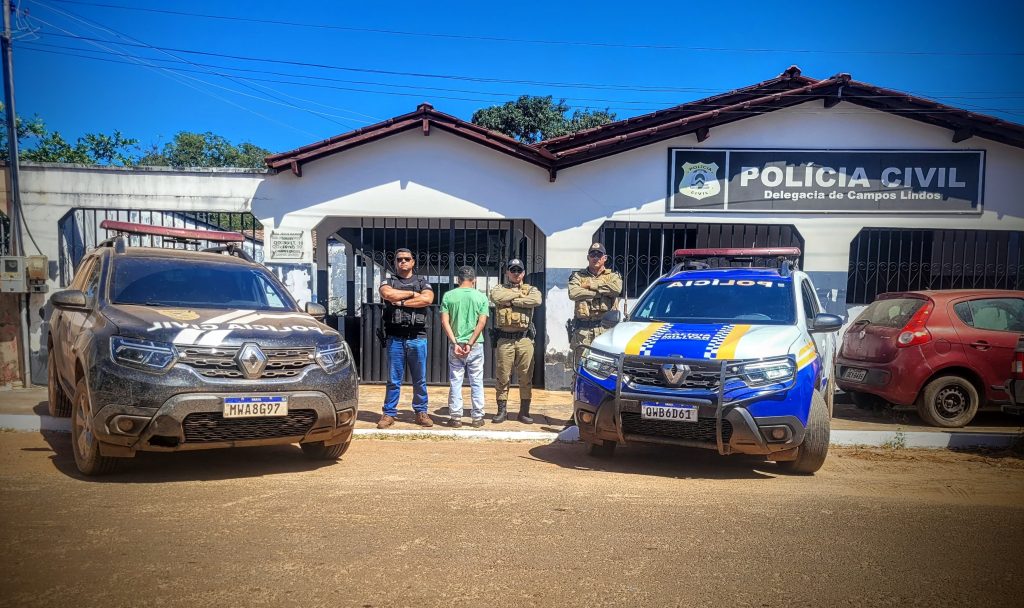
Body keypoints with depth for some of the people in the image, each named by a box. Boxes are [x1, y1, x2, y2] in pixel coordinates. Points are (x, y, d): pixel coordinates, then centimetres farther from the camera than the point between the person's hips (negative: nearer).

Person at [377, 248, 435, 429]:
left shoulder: (422, 282, 12)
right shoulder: (388, 281, 10)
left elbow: (427, 299, -10)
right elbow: (388, 294, -14)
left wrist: (401, 302, -11)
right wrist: (412, 294, -6)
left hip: (417, 337, 1)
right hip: (395, 337, -1)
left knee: (420, 379, 6)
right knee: (393, 379, 3)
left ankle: (421, 412, 15)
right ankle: (389, 414, 10)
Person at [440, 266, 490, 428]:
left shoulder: (448, 296, 1)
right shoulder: (481, 297, 0)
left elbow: (445, 321, -6)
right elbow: (482, 322, -8)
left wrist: (455, 343, -8)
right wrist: (470, 344, -10)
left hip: (455, 345, 0)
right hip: (475, 345, 0)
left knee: (455, 382, 7)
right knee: (477, 382, 9)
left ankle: (455, 417, 10)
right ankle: (477, 417, 12)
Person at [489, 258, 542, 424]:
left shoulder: (531, 289, 11)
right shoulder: (499, 288, 11)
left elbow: (537, 300, -13)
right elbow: (496, 297, -14)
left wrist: (511, 300, -11)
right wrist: (520, 294, -7)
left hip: (525, 339, 1)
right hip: (504, 339, 0)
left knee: (526, 376, 3)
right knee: (502, 376, 3)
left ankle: (524, 411, 12)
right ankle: (502, 410, 13)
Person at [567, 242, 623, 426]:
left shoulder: (613, 276, 12)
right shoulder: (578, 276, 11)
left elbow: (616, 289, -12)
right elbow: (573, 293, -10)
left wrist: (590, 285, -7)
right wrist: (601, 291, -8)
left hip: (606, 329, 0)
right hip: (582, 330, 0)